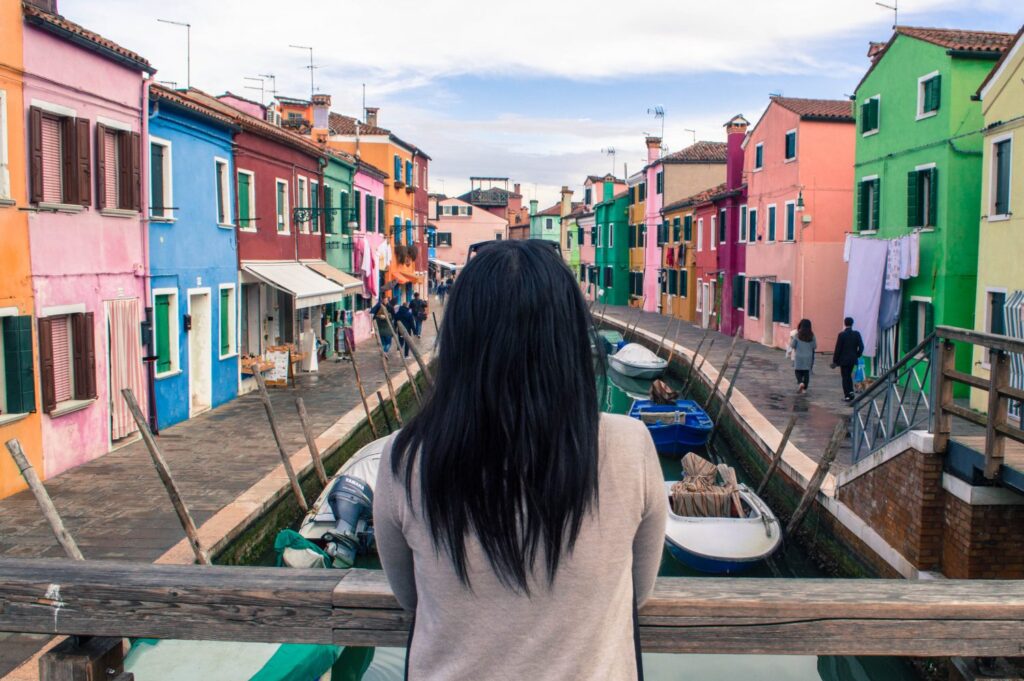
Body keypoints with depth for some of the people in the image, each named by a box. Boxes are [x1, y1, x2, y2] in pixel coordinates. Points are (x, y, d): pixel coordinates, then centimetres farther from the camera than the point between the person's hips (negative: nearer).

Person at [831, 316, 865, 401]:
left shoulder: (842, 334, -13)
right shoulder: (857, 334, -3)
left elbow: (838, 348, -10)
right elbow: (861, 347, -3)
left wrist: (835, 361, -3)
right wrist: (857, 355, 12)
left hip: (844, 359, -4)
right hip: (853, 359, 4)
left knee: (845, 377, 4)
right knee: (849, 375, 21)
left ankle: (847, 396, 2)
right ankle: (851, 391, 10)